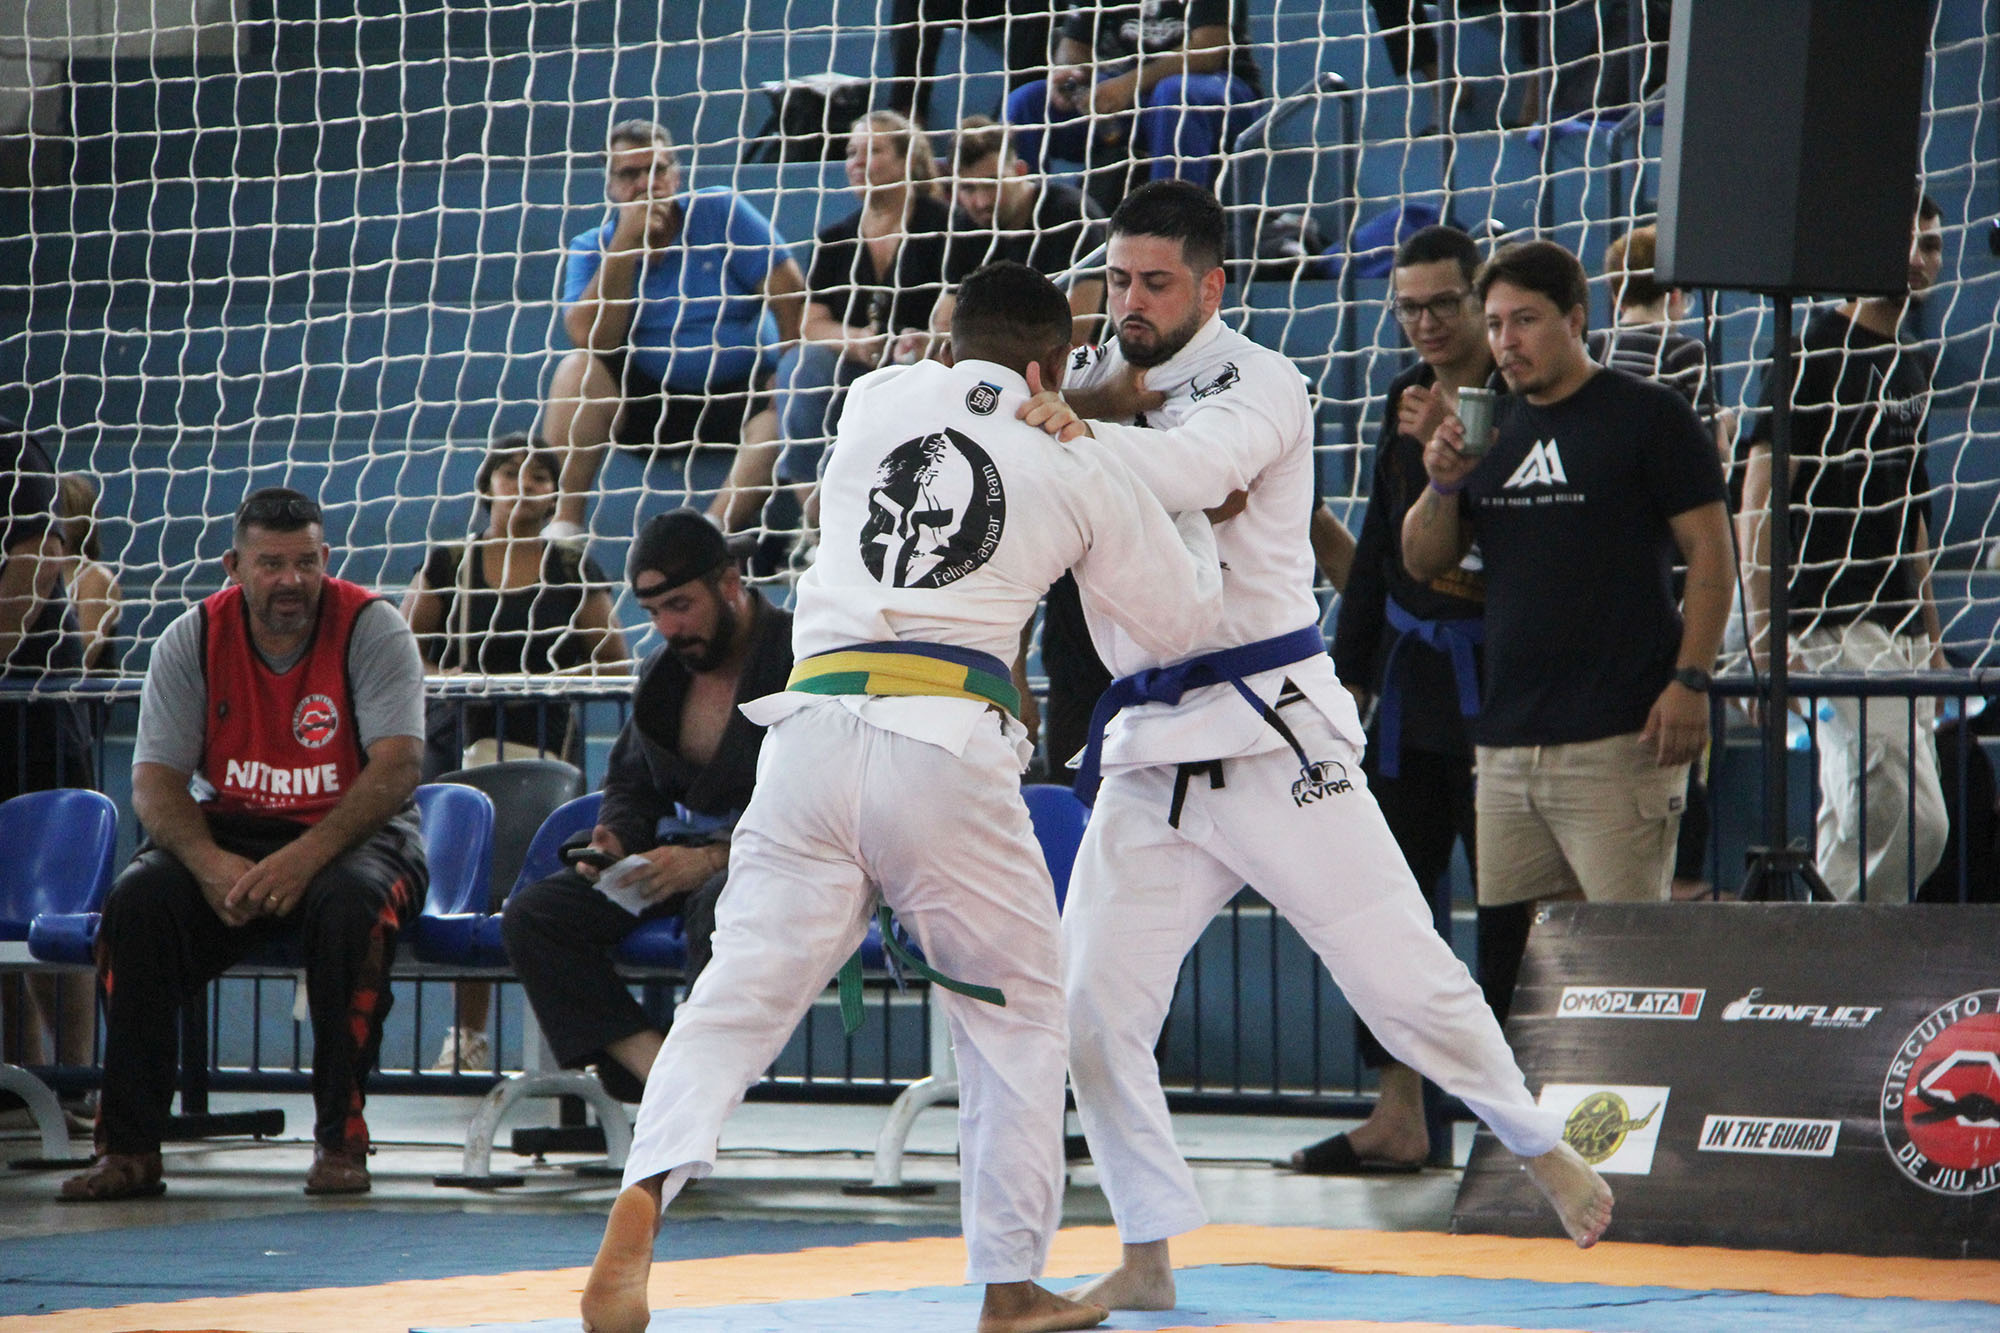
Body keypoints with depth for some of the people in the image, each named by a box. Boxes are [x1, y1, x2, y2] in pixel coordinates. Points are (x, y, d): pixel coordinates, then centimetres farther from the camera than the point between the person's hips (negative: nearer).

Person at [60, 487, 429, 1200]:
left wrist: (308, 856, -34)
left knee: (350, 900, -37)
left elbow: (397, 769, -19)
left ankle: (341, 1139, -26)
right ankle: (128, 1147, -23)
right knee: (137, 898, -27)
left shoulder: (372, 629, -10)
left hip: (351, 833, -2)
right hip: (227, 835, 2)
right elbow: (155, 782, -6)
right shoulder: (192, 640, -2)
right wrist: (211, 866, -27)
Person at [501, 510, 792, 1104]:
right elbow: (631, 784, 25)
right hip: (677, 859, 7)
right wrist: (615, 840, 1)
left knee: (724, 905, -41)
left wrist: (713, 860, -26)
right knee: (532, 915, -13)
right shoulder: (663, 670, 13)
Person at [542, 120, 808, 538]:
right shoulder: (592, 249, 4)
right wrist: (624, 243, -15)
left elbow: (791, 295, -6)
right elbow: (590, 340, -13)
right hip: (648, 403, 2)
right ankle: (564, 523, -26)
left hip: (740, 393, -2)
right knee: (579, 368, -24)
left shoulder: (720, 212, -1)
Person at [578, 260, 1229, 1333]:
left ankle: (638, 1207, -21)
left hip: (816, 730, 2)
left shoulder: (877, 401, 15)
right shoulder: (1079, 470, 11)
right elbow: (1178, 621, 23)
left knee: (739, 992, 3)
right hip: (947, 750, -2)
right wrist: (1188, 510, 41)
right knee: (1016, 1014, 17)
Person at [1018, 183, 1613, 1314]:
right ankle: (1148, 1256, 6)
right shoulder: (1098, 380, 13)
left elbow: (1197, 467, -29)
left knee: (1398, 971, -2)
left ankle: (1543, 1145, 20)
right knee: (1094, 1002, -3)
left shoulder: (1257, 382, -6)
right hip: (1150, 750, 5)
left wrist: (1080, 435, -45)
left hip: (1271, 730, -5)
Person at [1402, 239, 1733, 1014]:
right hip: (1506, 741, 6)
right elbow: (1423, 563, 17)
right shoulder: (1490, 427, 17)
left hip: (1617, 741, -6)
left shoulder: (1648, 417, 0)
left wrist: (1690, 680, -13)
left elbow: (1710, 551, -3)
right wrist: (1443, 485, -3)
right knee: (1506, 947, 5)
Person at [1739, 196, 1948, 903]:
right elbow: (1759, 496, -13)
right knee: (1914, 821, -18)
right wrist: (1765, 632, -21)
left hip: (1899, 631, 8)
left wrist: (1931, 636, 22)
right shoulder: (1818, 351, -7)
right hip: (1834, 628, -8)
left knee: (1854, 826, 9)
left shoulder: (1912, 364, 18)